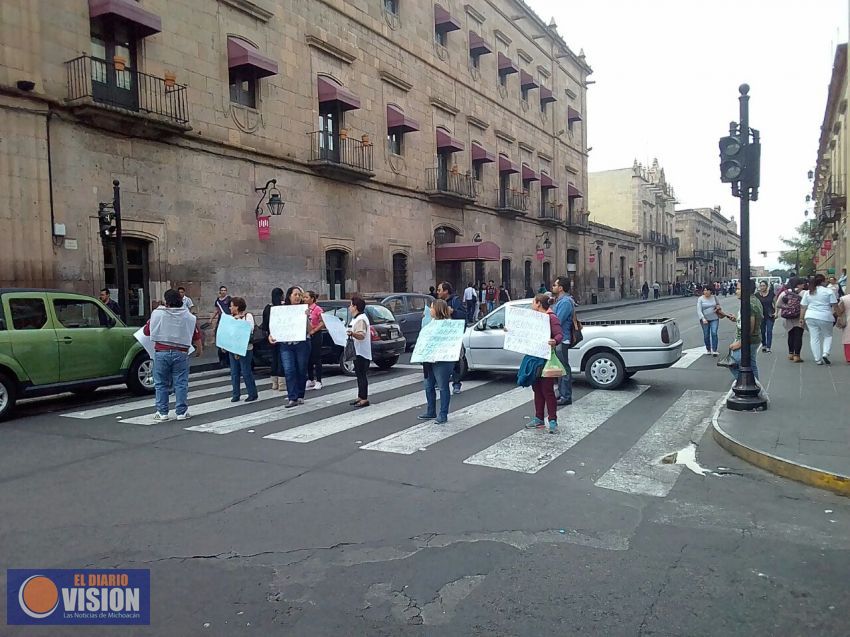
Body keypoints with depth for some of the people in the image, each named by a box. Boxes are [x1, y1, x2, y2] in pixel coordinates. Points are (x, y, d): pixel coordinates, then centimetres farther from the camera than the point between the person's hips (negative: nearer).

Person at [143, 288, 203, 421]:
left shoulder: (157, 314, -2)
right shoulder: (189, 317, 1)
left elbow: (146, 331, 6)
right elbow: (196, 337, 4)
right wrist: (199, 349, 20)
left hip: (161, 352, 0)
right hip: (181, 353, 0)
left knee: (161, 384, 9)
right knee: (181, 383, 6)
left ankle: (162, 413, 12)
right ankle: (182, 412, 9)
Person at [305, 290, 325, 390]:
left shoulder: (317, 309, -10)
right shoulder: (304, 308, 8)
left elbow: (323, 323, -14)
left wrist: (313, 331, -14)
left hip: (315, 336, -6)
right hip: (306, 335, 6)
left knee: (316, 359, -1)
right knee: (308, 358, 12)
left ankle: (318, 381, 5)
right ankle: (310, 380, 22)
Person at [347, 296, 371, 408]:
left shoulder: (361, 319, -16)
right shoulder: (356, 318, 17)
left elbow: (361, 335, -28)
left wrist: (352, 334, -43)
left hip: (362, 352, -11)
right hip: (357, 352, 11)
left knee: (362, 375, -8)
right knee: (359, 374, 14)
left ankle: (364, 399, -5)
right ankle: (360, 397, 21)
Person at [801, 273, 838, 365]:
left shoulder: (807, 292, 9)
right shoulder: (828, 291, -2)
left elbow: (803, 307, 8)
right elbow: (834, 305, -4)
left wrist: (802, 319, 11)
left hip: (810, 317, 3)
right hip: (825, 317, -3)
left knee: (814, 338, 5)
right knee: (828, 336, 15)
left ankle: (818, 360, 7)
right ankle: (825, 353, -5)